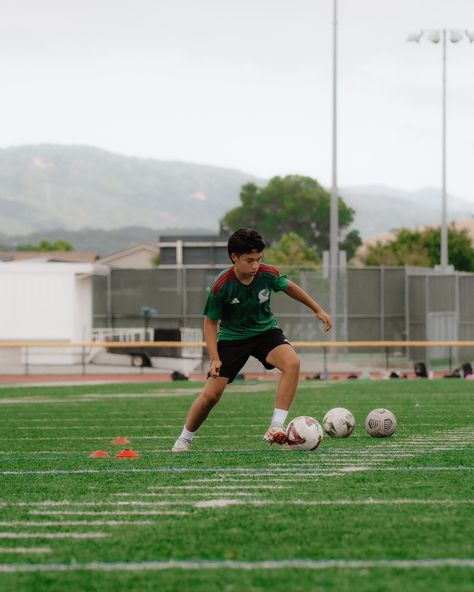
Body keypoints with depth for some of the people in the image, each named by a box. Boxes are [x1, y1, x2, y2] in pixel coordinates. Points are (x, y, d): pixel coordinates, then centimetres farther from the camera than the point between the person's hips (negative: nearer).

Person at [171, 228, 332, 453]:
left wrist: (318, 310, 13)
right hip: (232, 337, -2)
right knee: (211, 394, -7)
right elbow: (210, 322, -10)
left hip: (265, 331, 2)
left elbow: (288, 287, 7)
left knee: (292, 362, -28)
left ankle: (276, 426, -29)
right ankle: (184, 439, 18)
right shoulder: (221, 286, -25)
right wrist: (215, 359, -18)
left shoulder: (268, 274, -18)